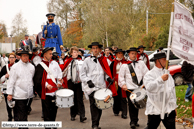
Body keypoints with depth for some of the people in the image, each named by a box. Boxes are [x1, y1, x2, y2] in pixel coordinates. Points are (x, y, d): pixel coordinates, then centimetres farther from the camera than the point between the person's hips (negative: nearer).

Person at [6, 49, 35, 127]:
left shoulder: (31, 67, 9)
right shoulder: (15, 67, -5)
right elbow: (11, 81, -6)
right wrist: (9, 93, -9)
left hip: (28, 94, 5)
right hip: (18, 95, -5)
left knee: (25, 114, 15)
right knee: (19, 115, -4)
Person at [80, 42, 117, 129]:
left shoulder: (103, 60, 13)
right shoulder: (87, 60, 4)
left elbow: (106, 72, 19)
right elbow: (82, 74, 2)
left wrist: (108, 78, -1)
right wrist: (88, 81, -12)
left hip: (101, 86, 3)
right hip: (91, 87, -3)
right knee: (94, 105, -9)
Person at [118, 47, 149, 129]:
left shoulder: (141, 63, 11)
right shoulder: (125, 65, 5)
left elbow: (146, 73, 10)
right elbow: (121, 76, 7)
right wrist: (123, 84, -3)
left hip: (140, 87, 2)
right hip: (130, 88, -2)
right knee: (131, 104, -6)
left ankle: (135, 121, 21)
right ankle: (133, 122, 1)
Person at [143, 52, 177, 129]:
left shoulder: (167, 74, 13)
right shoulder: (149, 75, -7)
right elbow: (149, 87, -27)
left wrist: (174, 105, 19)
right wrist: (161, 79, -34)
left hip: (169, 109, 5)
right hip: (155, 109, -5)